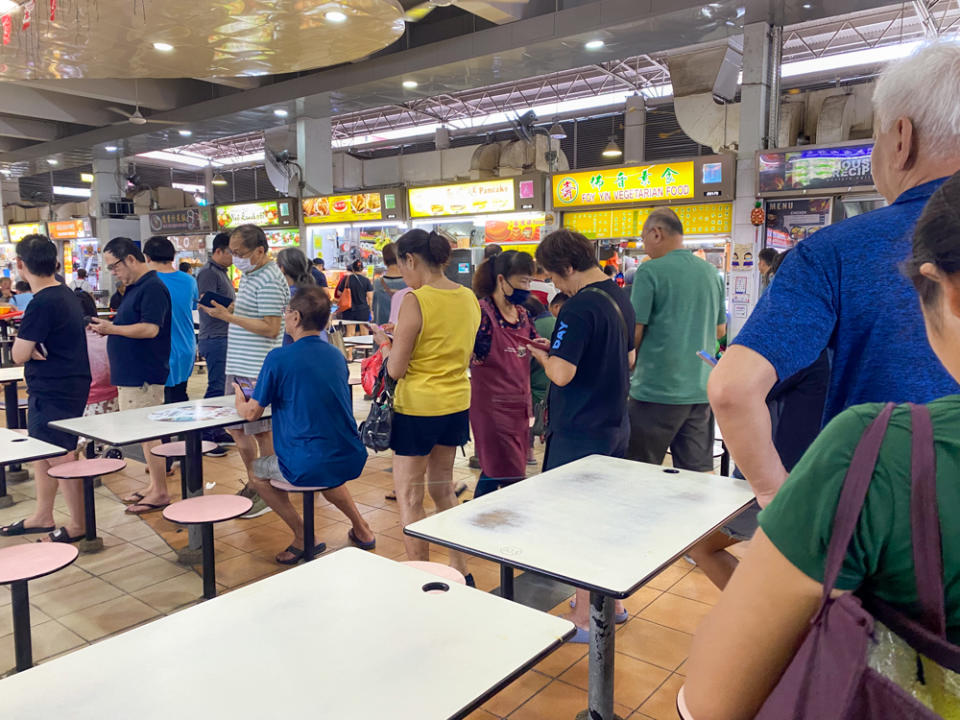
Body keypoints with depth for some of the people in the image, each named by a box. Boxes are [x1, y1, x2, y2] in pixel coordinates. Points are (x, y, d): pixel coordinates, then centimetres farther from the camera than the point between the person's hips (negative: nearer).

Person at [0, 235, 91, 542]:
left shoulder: (41, 304, -22)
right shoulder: (67, 294, 8)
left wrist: (28, 347, -1)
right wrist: (34, 348, -8)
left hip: (53, 390, -10)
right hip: (71, 382, 10)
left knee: (59, 458, 0)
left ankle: (78, 525, 11)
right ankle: (42, 516, 32)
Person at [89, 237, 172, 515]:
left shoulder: (153, 288, -15)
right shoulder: (134, 288, 16)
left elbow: (150, 328, -24)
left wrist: (111, 328, -17)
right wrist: (106, 327, 9)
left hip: (144, 375, -10)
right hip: (131, 374, 10)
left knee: (148, 433, -5)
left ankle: (160, 493, 2)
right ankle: (155, 486, 23)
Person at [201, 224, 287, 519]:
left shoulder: (269, 281, -16)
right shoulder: (249, 275, 15)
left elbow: (271, 328, -22)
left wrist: (228, 317, -22)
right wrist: (224, 311, 9)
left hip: (257, 371, -10)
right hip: (239, 367, 10)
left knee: (261, 430, 1)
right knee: (236, 426, 16)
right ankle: (254, 483, 32)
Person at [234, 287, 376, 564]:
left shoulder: (279, 358, -11)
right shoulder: (336, 355, 7)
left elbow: (252, 413, -5)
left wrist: (240, 398, 18)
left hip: (307, 466, -6)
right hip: (352, 461, 6)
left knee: (257, 472, 22)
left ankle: (303, 538, 17)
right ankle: (361, 529, 37)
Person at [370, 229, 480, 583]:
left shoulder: (415, 302, -18)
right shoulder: (469, 298, 3)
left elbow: (396, 369, -16)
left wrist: (384, 342, 4)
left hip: (418, 408, -7)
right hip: (457, 404, 7)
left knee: (409, 497, 7)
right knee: (443, 487, 21)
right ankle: (460, 570, 30)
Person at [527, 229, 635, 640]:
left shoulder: (579, 307, -21)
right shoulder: (620, 298, 8)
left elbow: (561, 373, -25)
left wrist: (542, 356, -4)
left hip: (580, 433, -9)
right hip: (615, 425, 9)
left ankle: (584, 619, 14)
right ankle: (611, 601, 33)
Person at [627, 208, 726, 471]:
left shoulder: (650, 271, -10)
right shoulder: (711, 272, 8)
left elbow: (634, 332, -11)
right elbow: (720, 330, 18)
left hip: (657, 390, -6)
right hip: (701, 390, 6)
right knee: (701, 472, 11)